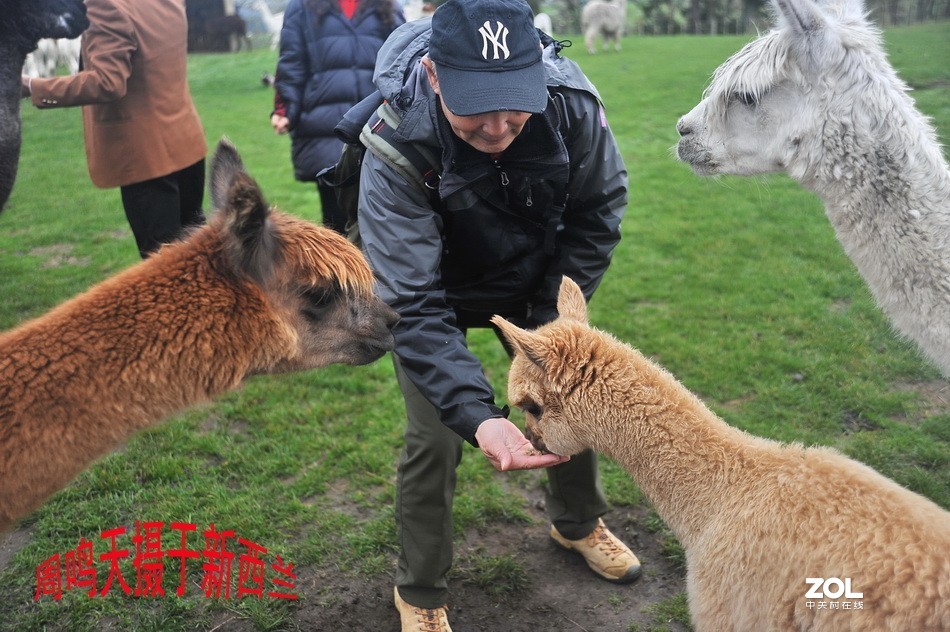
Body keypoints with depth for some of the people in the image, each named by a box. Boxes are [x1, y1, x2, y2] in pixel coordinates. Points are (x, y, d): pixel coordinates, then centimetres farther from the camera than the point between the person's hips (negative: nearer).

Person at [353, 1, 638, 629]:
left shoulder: (573, 103, -29)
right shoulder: (395, 151, -37)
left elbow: (599, 209, -10)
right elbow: (413, 306, -37)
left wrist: (554, 316, -12)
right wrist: (476, 413, -48)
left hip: (534, 278, 3)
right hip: (436, 291, -3)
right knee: (434, 438, -8)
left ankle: (579, 523, 43)